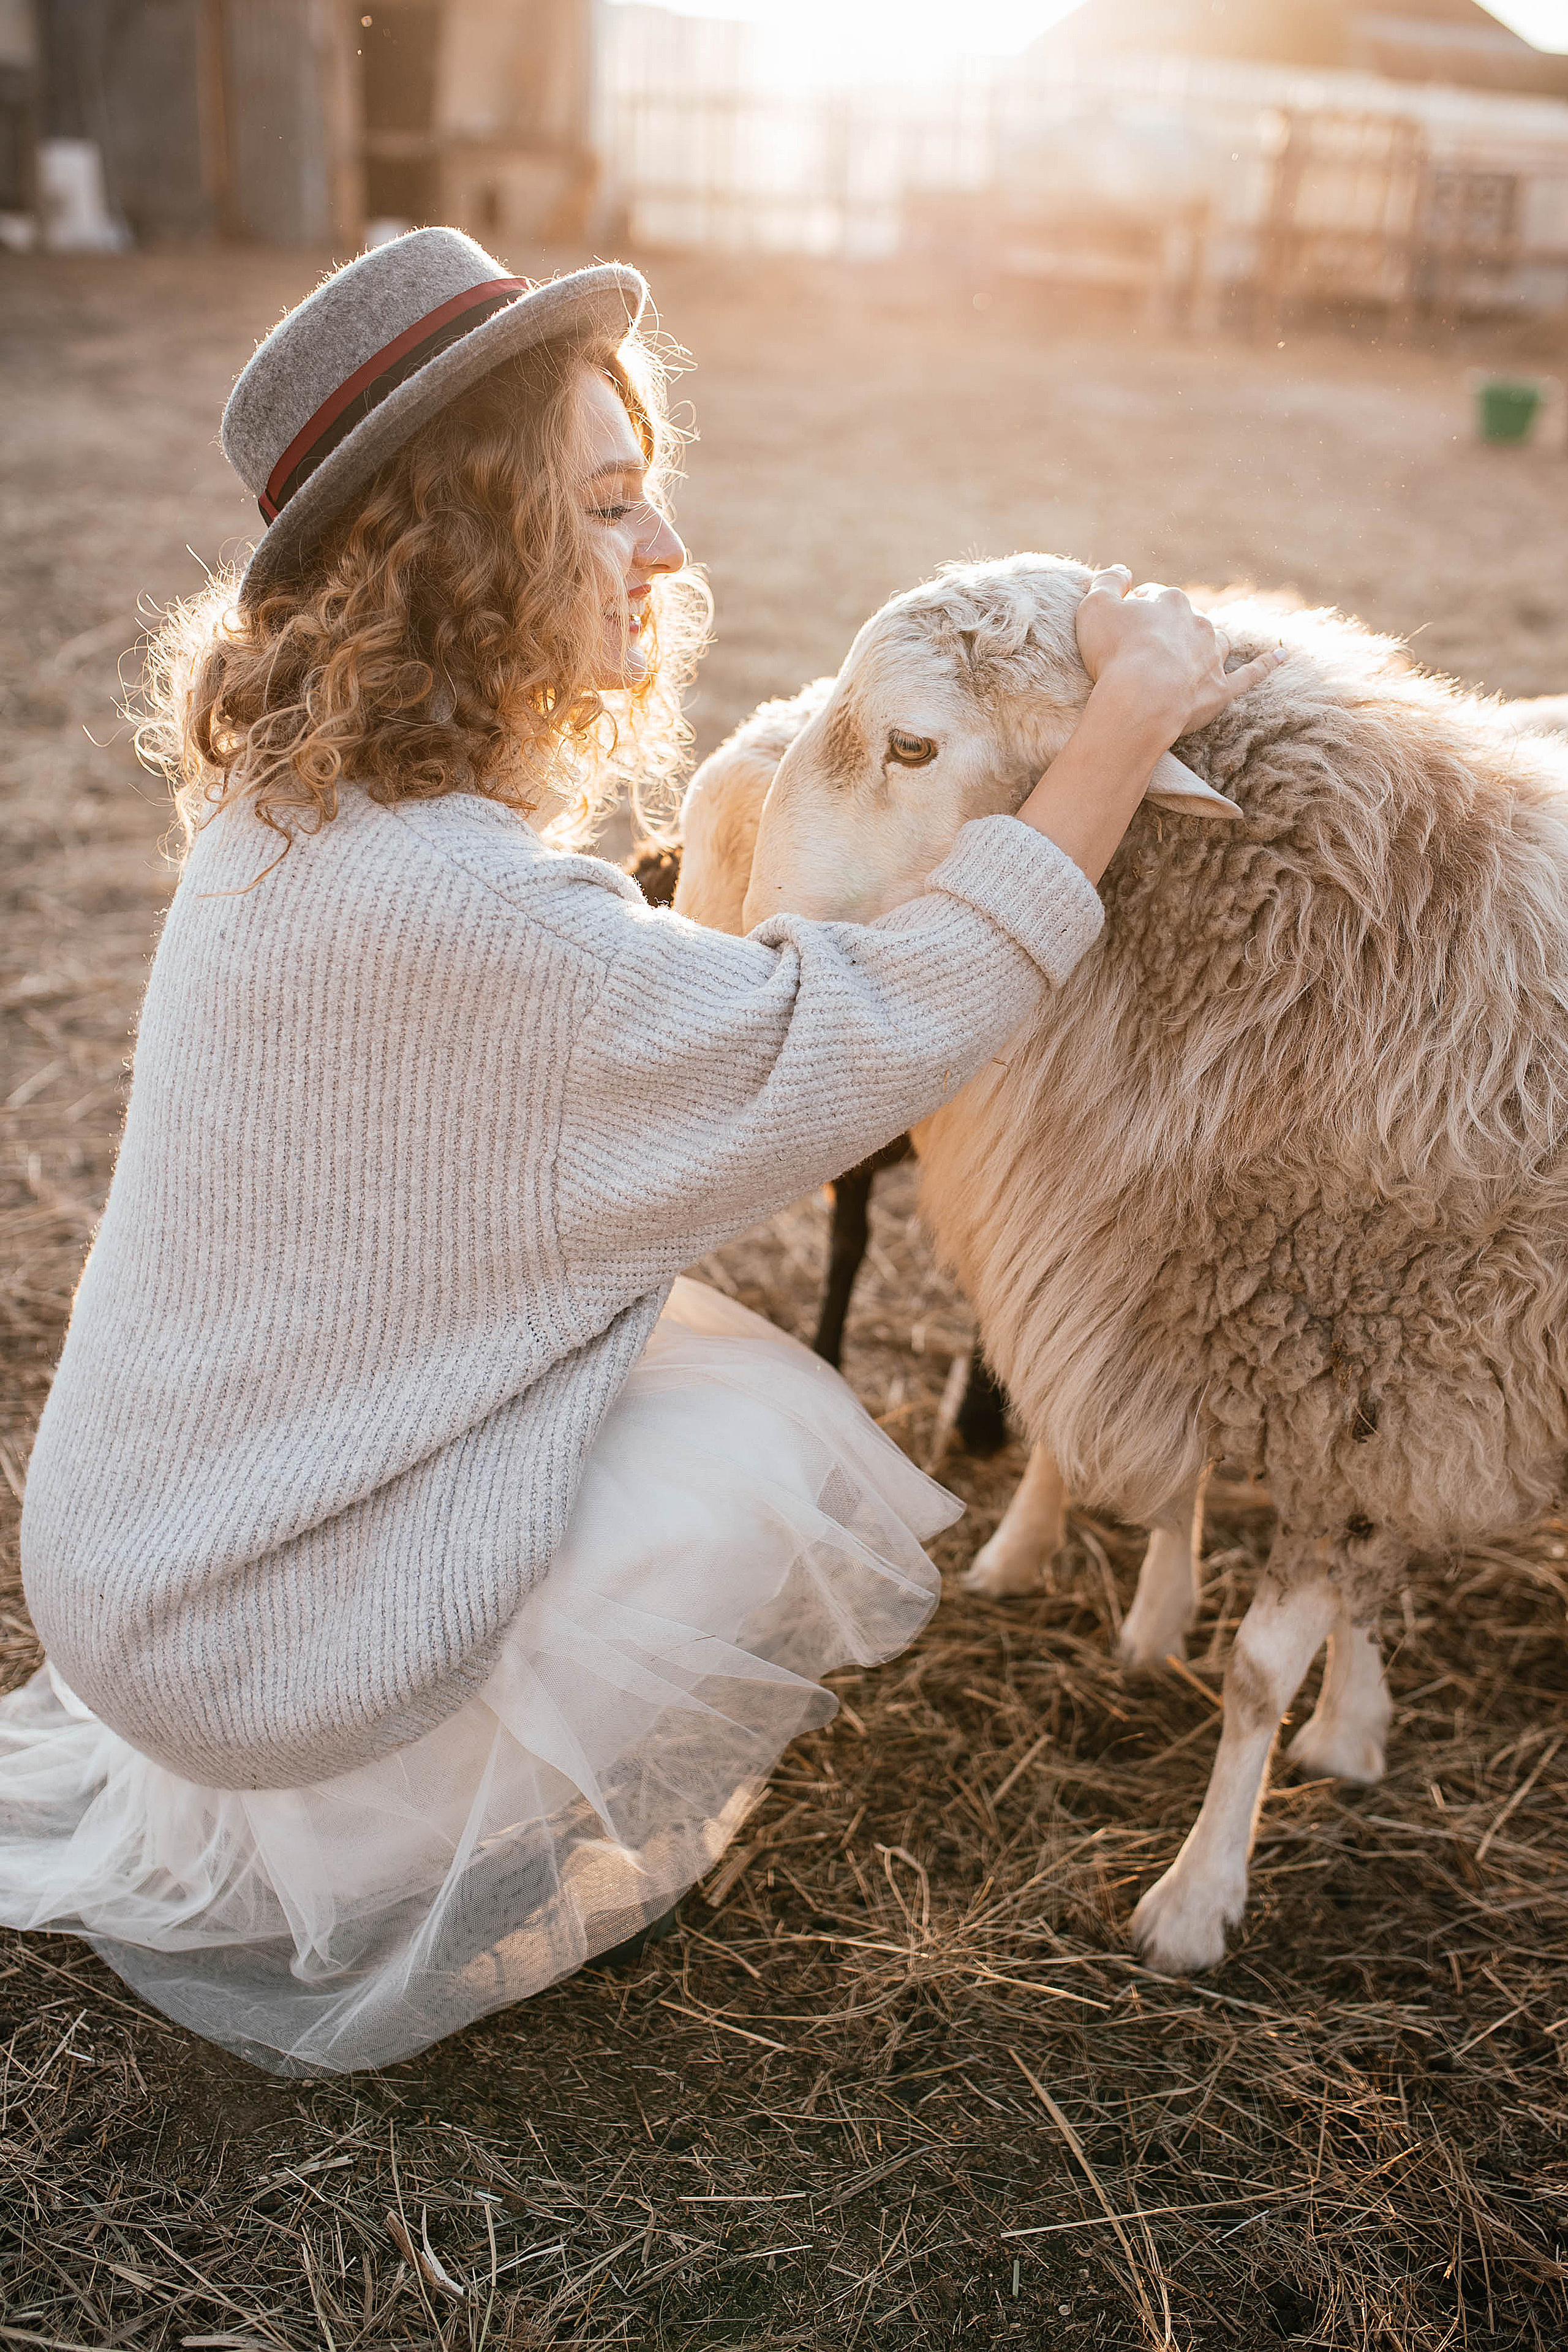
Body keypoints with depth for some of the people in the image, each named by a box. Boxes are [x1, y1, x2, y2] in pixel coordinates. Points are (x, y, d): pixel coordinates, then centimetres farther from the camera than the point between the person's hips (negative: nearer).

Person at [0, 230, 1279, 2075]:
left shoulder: (309, 800, 0)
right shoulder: (438, 900, -33)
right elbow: (872, 1034, -27)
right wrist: (1130, 721, -20)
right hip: (242, 1625, -9)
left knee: (716, 1356, 10)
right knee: (778, 1471, -12)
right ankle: (365, 1886, 8)